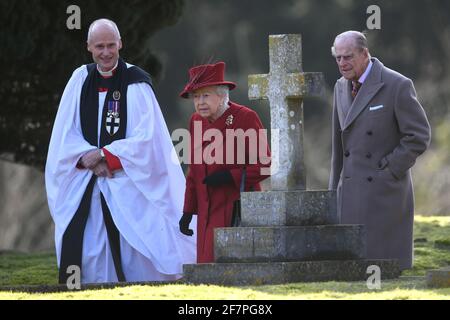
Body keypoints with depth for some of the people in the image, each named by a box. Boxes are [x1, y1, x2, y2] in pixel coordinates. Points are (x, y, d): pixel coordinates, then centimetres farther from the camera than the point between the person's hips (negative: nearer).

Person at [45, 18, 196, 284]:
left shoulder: (136, 83, -5)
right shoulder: (81, 79, 7)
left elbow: (145, 138, -10)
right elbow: (65, 134, 5)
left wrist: (104, 155, -14)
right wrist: (90, 159, -11)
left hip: (126, 187, -4)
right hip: (84, 187, 4)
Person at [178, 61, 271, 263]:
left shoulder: (246, 118, -8)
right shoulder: (196, 122, 10)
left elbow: (264, 165, -7)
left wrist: (231, 177, -19)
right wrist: (188, 212, 17)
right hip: (209, 213, 6)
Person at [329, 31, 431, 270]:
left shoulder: (398, 86, -10)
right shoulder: (342, 88, 11)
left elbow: (419, 136, -10)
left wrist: (388, 171, -12)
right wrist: (335, 188, 15)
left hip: (385, 190, -6)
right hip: (352, 193, 6)